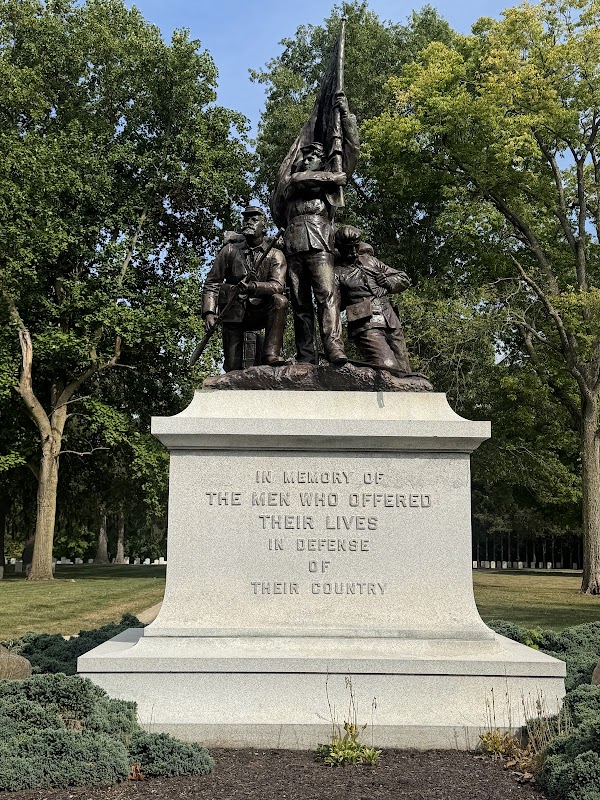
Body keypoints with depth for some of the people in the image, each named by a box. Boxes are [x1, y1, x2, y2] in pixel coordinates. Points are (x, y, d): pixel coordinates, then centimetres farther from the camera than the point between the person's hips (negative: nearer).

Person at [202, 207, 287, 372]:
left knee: (280, 301, -33)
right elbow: (212, 283, 2)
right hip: (234, 314, 1)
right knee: (233, 369, -7)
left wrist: (253, 286, -37)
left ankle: (271, 355, -34)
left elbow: (277, 286, -16)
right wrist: (209, 313, -13)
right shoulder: (230, 250, 3)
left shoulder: (275, 255, 0)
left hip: (260, 313, -1)